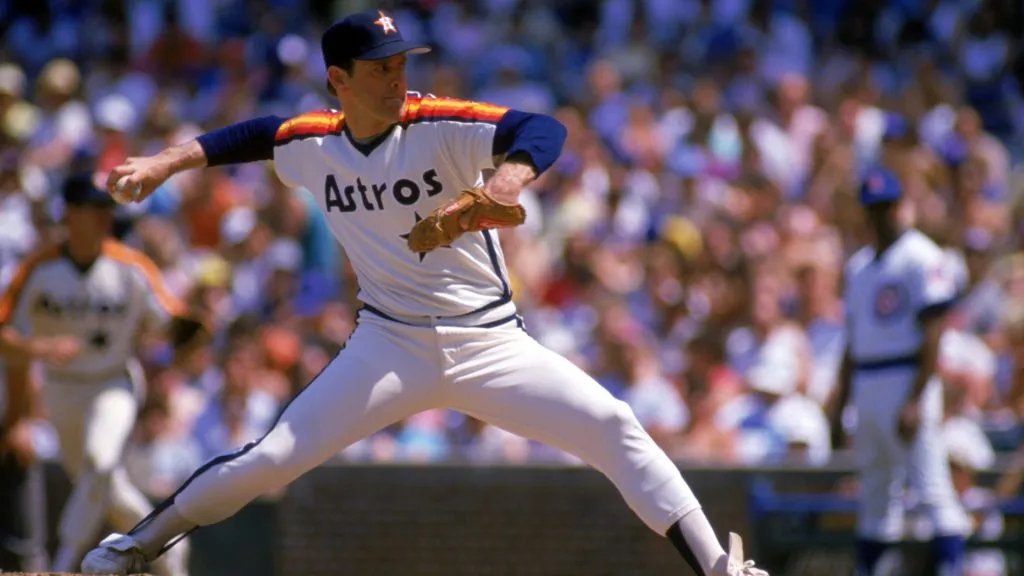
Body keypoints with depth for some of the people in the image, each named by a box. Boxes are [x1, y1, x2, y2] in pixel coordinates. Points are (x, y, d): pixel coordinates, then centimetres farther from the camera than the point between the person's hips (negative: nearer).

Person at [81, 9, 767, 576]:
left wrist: (508, 180, -51)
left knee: (613, 426, -17)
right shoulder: (312, 145, -1)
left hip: (491, 342, -2)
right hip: (390, 346, 2)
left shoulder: (440, 126, -14)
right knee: (272, 458, -6)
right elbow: (254, 136, 21)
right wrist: (167, 163, 13)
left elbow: (544, 129, -30)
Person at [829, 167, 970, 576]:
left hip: (908, 383, -8)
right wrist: (840, 401, 16)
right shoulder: (859, 265, 18)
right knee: (875, 497, 12)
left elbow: (932, 335, -13)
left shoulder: (922, 258, -7)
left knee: (932, 489, -12)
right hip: (867, 388, 8)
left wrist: (915, 401, -20)